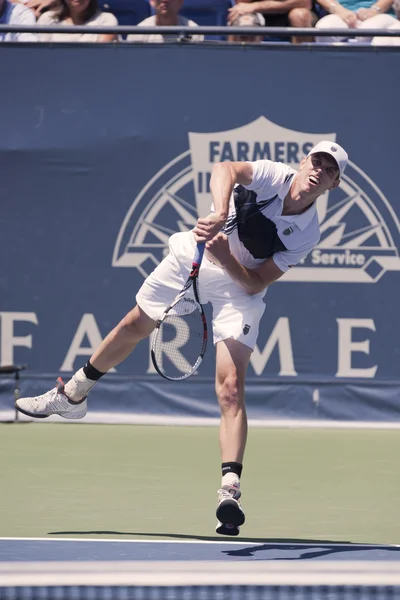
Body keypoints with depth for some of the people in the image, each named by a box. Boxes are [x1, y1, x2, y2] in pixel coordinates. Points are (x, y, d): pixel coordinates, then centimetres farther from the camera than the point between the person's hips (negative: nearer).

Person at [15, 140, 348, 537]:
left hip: (237, 286, -2)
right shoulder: (273, 176, -20)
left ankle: (229, 493, -25)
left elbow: (255, 283, -19)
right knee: (135, 326, 19)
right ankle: (71, 397, 45)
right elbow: (225, 169, -41)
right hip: (192, 255, 2)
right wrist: (220, 214, -58)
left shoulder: (307, 236, -19)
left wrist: (226, 258, -37)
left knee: (231, 388, -18)